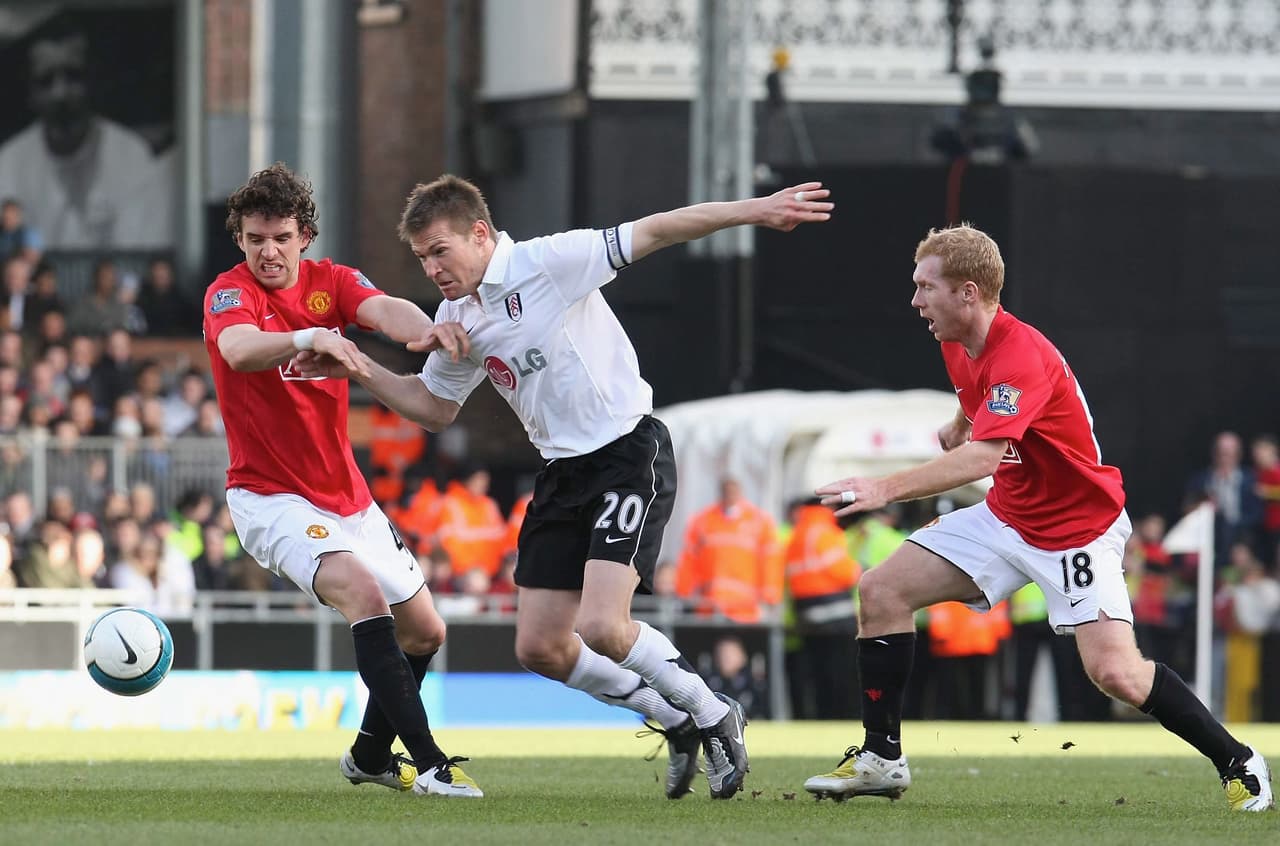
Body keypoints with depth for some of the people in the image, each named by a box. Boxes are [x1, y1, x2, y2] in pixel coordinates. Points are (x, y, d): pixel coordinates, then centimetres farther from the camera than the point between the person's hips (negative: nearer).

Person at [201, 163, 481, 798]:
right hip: (271, 500, -7)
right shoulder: (230, 293, -13)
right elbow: (238, 348, -37)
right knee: (363, 591, -30)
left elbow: (385, 310, -19)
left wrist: (423, 328, -44)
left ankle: (370, 756, 34)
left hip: (346, 497, 7)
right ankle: (427, 763, -33)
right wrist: (310, 339, -57)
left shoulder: (330, 281, 2)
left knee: (425, 632, 12)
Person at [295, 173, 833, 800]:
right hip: (564, 474, 8)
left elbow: (653, 233, -16)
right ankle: (677, 722, 21)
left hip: (629, 454, -8)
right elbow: (435, 408, 21)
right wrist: (363, 372, 6)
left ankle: (712, 716, 3)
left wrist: (755, 210, -24)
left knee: (601, 627, -22)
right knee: (540, 647, 2)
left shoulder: (549, 262, -14)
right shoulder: (457, 319, 7)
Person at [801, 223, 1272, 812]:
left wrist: (888, 488, -51)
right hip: (1007, 517, 9)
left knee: (1115, 673, -20)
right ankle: (881, 759, 5)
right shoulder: (959, 345, 0)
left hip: (1079, 526, -9)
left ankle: (1238, 763, 0)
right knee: (882, 591, -3)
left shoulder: (1022, 359, -29)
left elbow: (983, 456, -45)